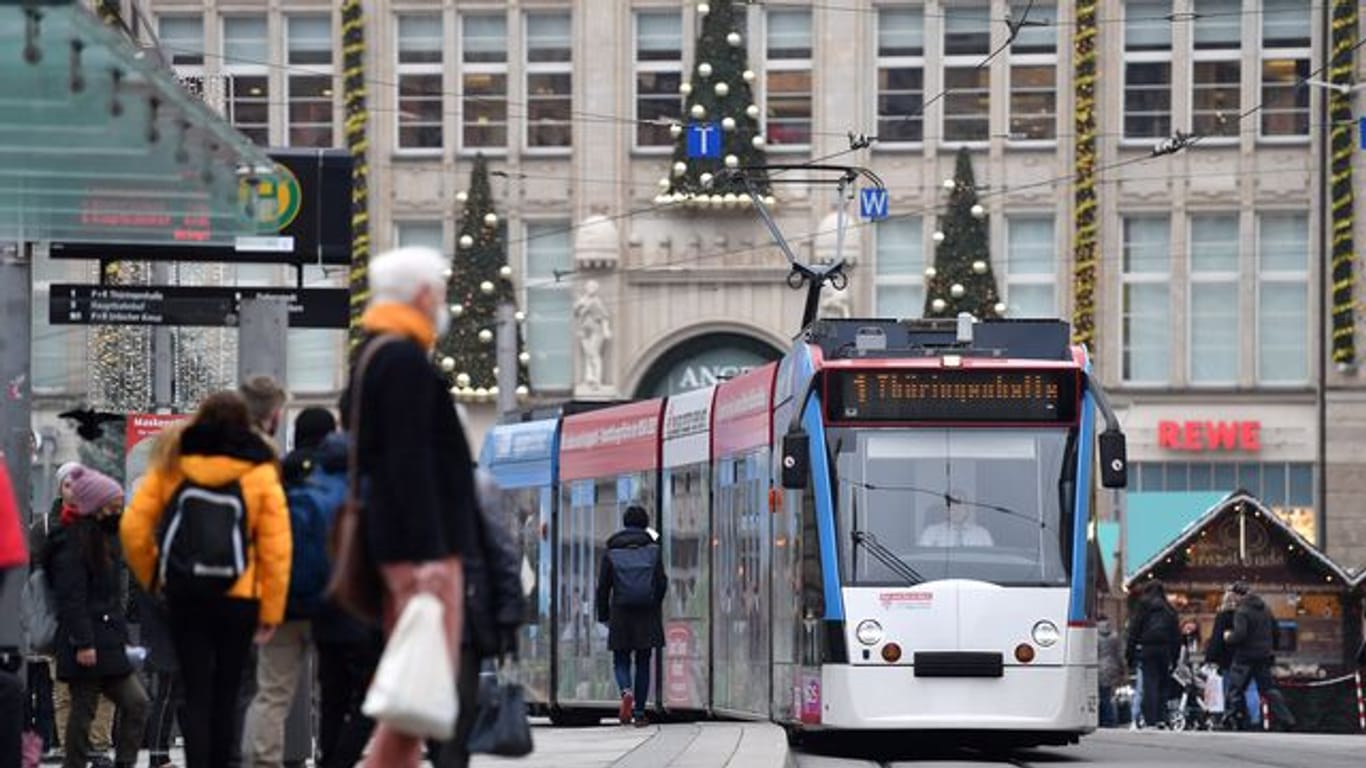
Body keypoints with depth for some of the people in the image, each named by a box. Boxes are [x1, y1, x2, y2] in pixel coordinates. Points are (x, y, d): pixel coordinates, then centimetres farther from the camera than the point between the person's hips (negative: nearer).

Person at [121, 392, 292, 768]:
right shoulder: (260, 472, -3)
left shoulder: (172, 464, 2)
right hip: (238, 597, -1)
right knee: (225, 694, 12)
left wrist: (151, 577, 14)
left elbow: (133, 526, 0)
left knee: (195, 692, 4)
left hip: (183, 596, 1)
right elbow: (276, 546, -8)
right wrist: (271, 611, -3)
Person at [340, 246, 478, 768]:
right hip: (419, 544, -11)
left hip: (393, 543, 11)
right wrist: (431, 552, -25)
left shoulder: (371, 359, 19)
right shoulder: (406, 360, -12)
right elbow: (410, 462, -21)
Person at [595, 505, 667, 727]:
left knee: (621, 661, 8)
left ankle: (626, 692, -22)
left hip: (621, 614, -1)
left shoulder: (611, 552, 0)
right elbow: (662, 583, -1)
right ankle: (639, 712, 6)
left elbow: (603, 586, -1)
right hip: (647, 615, 1)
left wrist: (603, 615, 8)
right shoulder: (653, 550, 0)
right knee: (643, 663, 8)